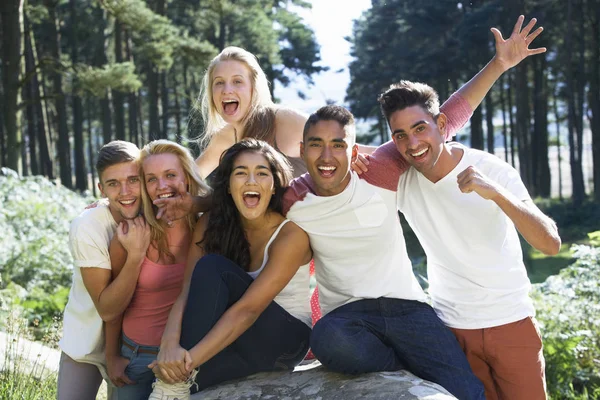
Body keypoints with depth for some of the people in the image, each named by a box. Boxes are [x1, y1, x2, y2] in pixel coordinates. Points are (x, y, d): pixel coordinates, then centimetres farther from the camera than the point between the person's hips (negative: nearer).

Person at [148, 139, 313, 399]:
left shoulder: (291, 233, -20)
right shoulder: (210, 224, -5)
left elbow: (248, 308, -28)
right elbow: (188, 292, -14)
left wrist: (191, 358, -37)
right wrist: (170, 344, -35)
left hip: (285, 338, -4)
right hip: (233, 336, 4)